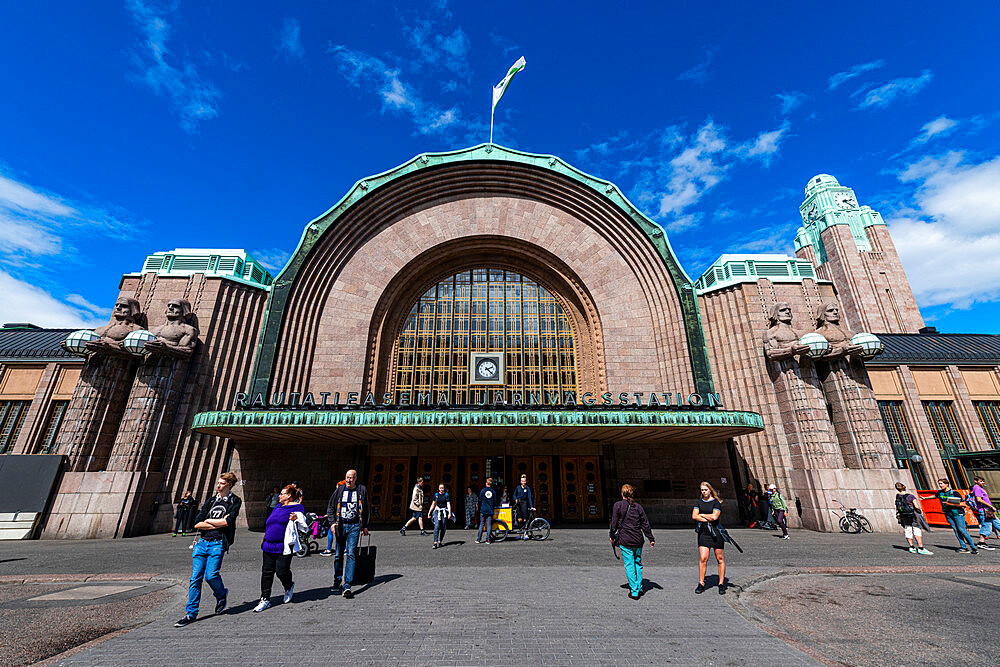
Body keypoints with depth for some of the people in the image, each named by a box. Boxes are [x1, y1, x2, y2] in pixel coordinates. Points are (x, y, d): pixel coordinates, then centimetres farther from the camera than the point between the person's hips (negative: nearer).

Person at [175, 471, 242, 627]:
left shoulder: (235, 501, 0)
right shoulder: (211, 500, 15)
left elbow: (228, 521, -14)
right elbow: (197, 523, 7)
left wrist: (208, 521, -1)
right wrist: (219, 523, -6)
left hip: (218, 543, -5)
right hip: (202, 542, 5)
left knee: (211, 575, -13)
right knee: (195, 578, 2)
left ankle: (221, 594, 18)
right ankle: (191, 614, 15)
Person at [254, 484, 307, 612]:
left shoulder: (297, 508, -5)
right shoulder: (278, 507, 18)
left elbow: (303, 526, -7)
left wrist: (296, 519, -24)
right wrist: (265, 538, 24)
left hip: (284, 546, -7)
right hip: (269, 546, 7)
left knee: (281, 570, -5)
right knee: (267, 571, 6)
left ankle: (289, 587, 25)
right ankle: (265, 599, 16)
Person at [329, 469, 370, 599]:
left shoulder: (362, 490, 2)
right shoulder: (340, 489, 2)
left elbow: (366, 509, 11)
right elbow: (331, 507, 10)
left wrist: (365, 526, 10)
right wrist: (333, 522, -2)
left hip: (354, 526, -2)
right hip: (340, 525, 2)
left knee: (350, 554, -9)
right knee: (338, 555, 10)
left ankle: (347, 586, -9)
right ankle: (337, 583, 27)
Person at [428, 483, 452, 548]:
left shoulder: (447, 495, 0)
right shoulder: (436, 495, 7)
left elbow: (448, 504, -7)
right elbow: (433, 504, 14)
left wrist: (449, 513, -19)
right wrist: (429, 512, 13)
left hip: (445, 512, 0)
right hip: (437, 511, 1)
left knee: (443, 528, 4)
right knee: (436, 526, -14)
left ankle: (440, 541, 19)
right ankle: (435, 543, -17)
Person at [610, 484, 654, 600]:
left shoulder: (618, 505, -6)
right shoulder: (638, 506, 4)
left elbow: (614, 522, -4)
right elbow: (645, 524, 7)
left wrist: (612, 536, 8)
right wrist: (651, 538, 16)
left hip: (625, 541, -4)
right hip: (638, 540, 4)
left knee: (629, 565, 3)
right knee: (638, 563, 19)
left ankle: (634, 592, 6)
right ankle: (639, 588, 26)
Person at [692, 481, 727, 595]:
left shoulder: (716, 502, -2)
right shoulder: (699, 502, 11)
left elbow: (714, 516, -15)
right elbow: (694, 516, 1)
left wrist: (701, 515, -3)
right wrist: (708, 519, -9)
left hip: (716, 533, -2)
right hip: (703, 533, 3)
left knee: (720, 559, 4)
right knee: (702, 559, -3)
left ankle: (721, 584, 18)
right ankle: (701, 584, 5)